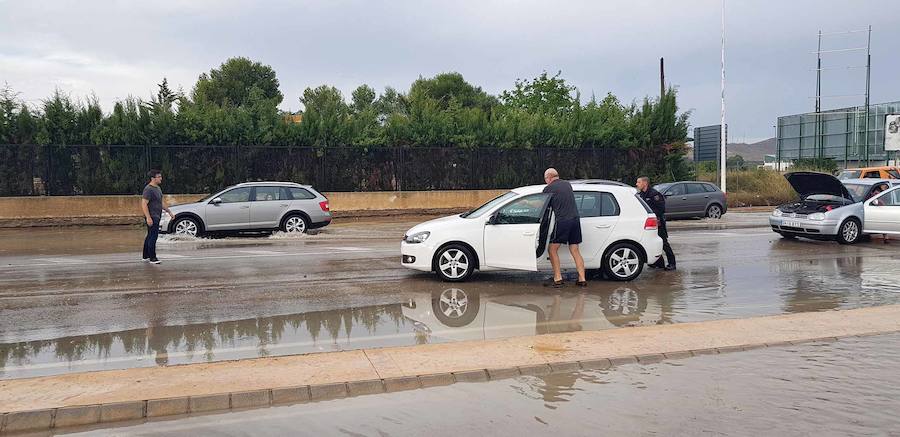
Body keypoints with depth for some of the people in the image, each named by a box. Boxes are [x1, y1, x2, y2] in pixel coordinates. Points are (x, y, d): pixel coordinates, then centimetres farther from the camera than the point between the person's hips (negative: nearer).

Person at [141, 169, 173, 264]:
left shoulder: (158, 188, 16)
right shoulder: (148, 189, -14)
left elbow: (162, 202, 24)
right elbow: (144, 204, -20)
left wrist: (169, 212, 21)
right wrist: (148, 218, -26)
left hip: (156, 217, 10)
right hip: (151, 217, -10)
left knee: (150, 236, 14)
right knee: (153, 236, -11)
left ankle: (146, 257, 22)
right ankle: (152, 258, -9)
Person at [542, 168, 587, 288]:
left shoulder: (548, 189, -2)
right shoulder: (567, 184, 16)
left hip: (562, 221, -6)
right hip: (575, 218, 6)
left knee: (553, 249, 4)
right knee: (575, 250, 11)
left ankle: (558, 279, -2)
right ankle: (582, 279, 8)